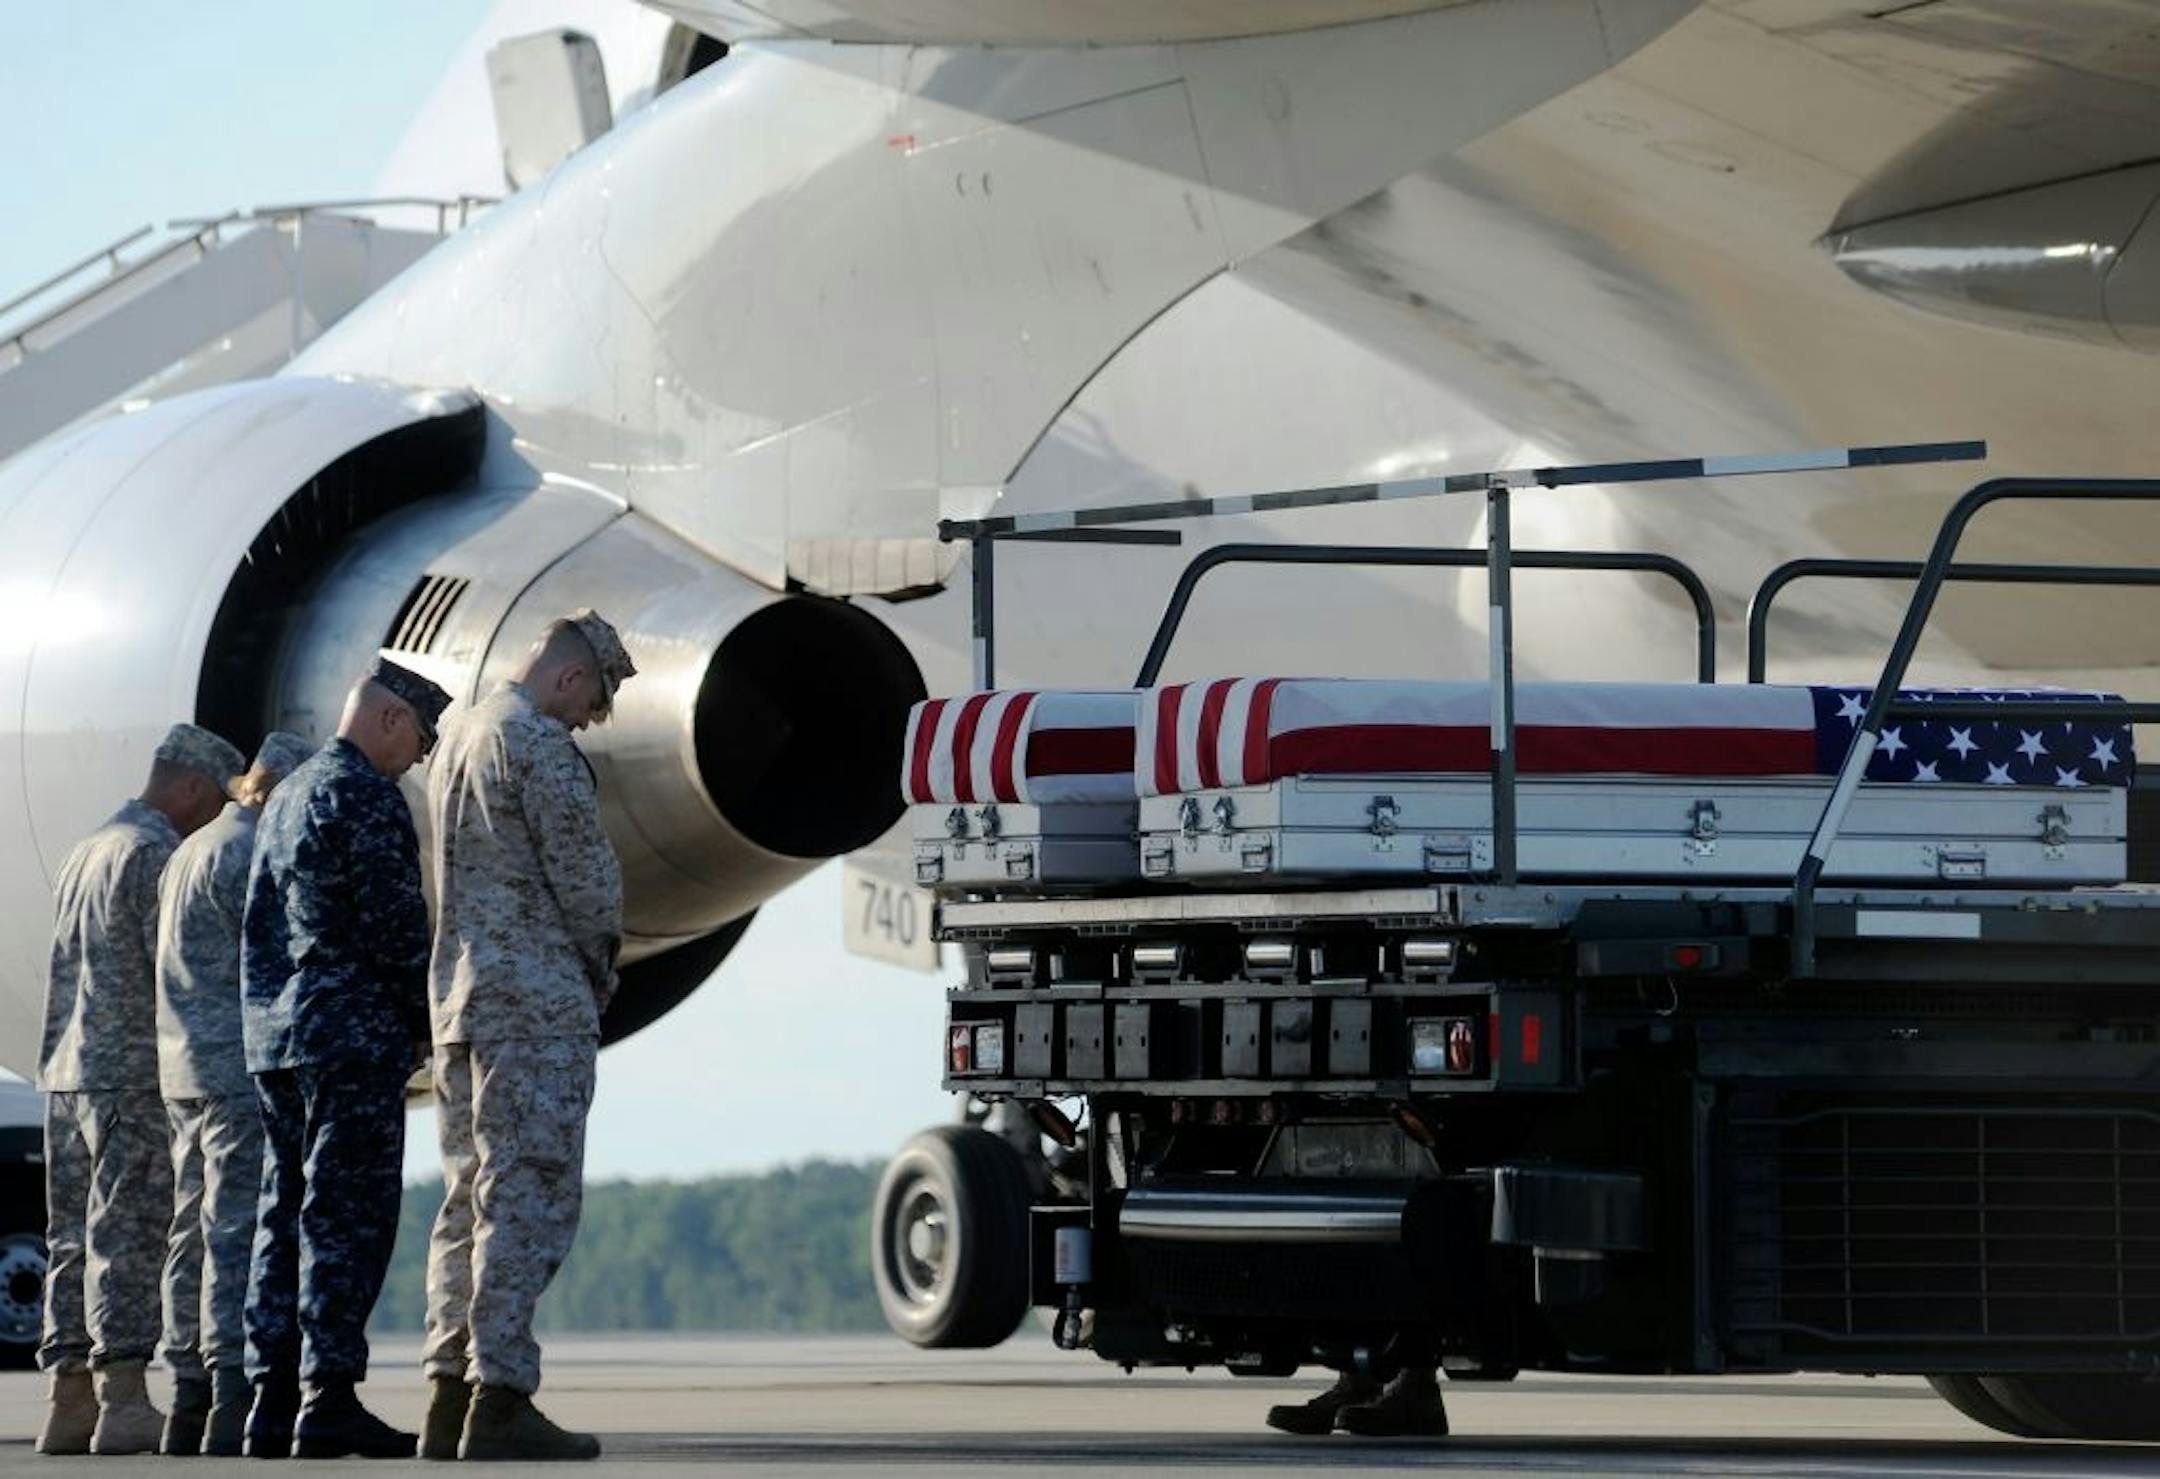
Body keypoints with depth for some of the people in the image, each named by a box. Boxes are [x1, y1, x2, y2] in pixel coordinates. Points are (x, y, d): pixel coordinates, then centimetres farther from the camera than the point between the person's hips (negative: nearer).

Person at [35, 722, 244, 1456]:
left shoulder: (85, 854, 21)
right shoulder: (157, 854, -9)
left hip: (67, 1075, 9)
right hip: (136, 1074, -9)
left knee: (74, 1239, 7)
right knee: (128, 1237, -10)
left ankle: (70, 1402, 5)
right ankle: (123, 1400, -14)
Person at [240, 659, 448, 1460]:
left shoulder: (287, 795, 20)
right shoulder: (364, 795, -10)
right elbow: (395, 922, -15)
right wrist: (431, 1021, -3)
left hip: (274, 1035, 9)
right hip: (354, 1035, -9)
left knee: (288, 1216, 8)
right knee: (347, 1219, -10)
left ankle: (274, 1399, 6)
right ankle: (330, 1399, -15)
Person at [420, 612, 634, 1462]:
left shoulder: (459, 738, 18)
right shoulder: (537, 743, -12)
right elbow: (586, 875, -13)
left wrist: (588, 965, 15)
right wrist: (600, 963, 7)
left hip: (459, 999, 9)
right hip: (537, 1001, -9)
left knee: (472, 1197, 10)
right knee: (529, 1199, -9)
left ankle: (449, 1404, 9)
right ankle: (499, 1404, -13)